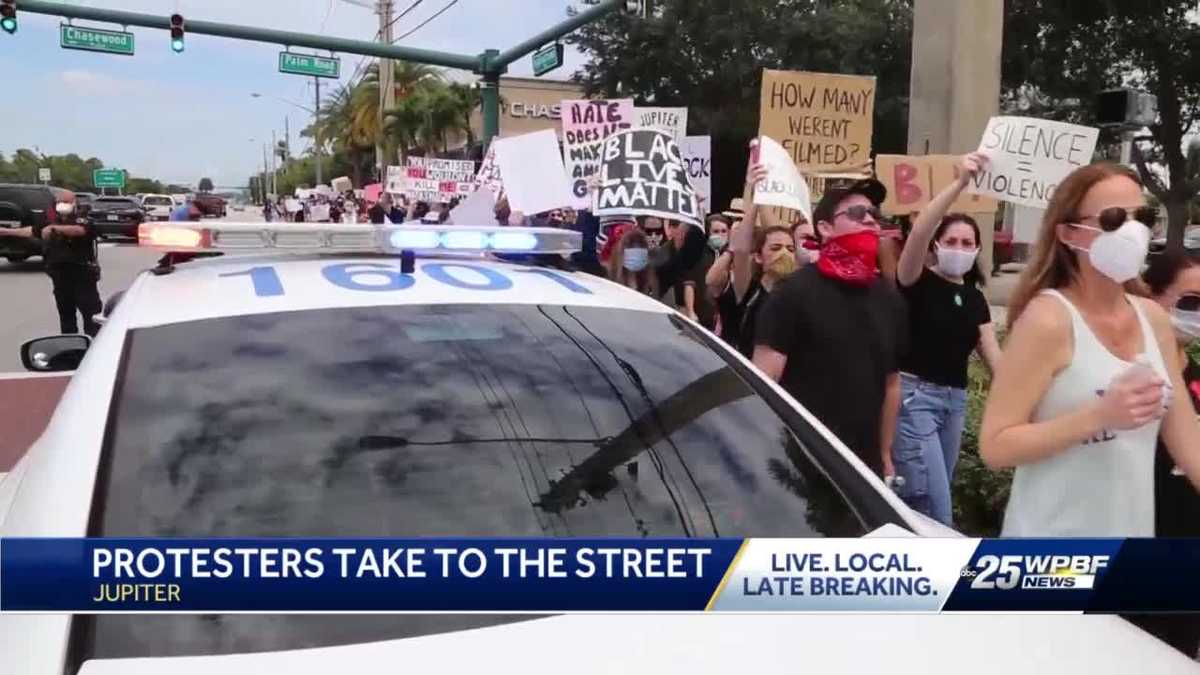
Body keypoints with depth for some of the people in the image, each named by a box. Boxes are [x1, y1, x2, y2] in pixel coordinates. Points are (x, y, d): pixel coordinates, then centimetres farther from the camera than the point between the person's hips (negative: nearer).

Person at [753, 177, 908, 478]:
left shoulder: (890, 300, 9)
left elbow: (891, 382, 16)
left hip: (864, 466, 6)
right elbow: (763, 382, -13)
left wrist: (885, 454, 17)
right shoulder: (794, 293, -9)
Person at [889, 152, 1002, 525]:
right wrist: (960, 183, -34)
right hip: (914, 395, -7)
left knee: (927, 502, 14)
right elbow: (918, 233, -25)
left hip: (956, 400, 7)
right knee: (935, 509, -11)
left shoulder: (975, 299, 13)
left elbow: (994, 355, 9)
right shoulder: (917, 283, -6)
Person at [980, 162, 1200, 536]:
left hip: (1133, 530, 6)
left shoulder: (1154, 318, 2)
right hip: (1052, 541, -6)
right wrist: (1098, 416, -25)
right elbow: (994, 447, -19)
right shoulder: (1048, 318, -16)